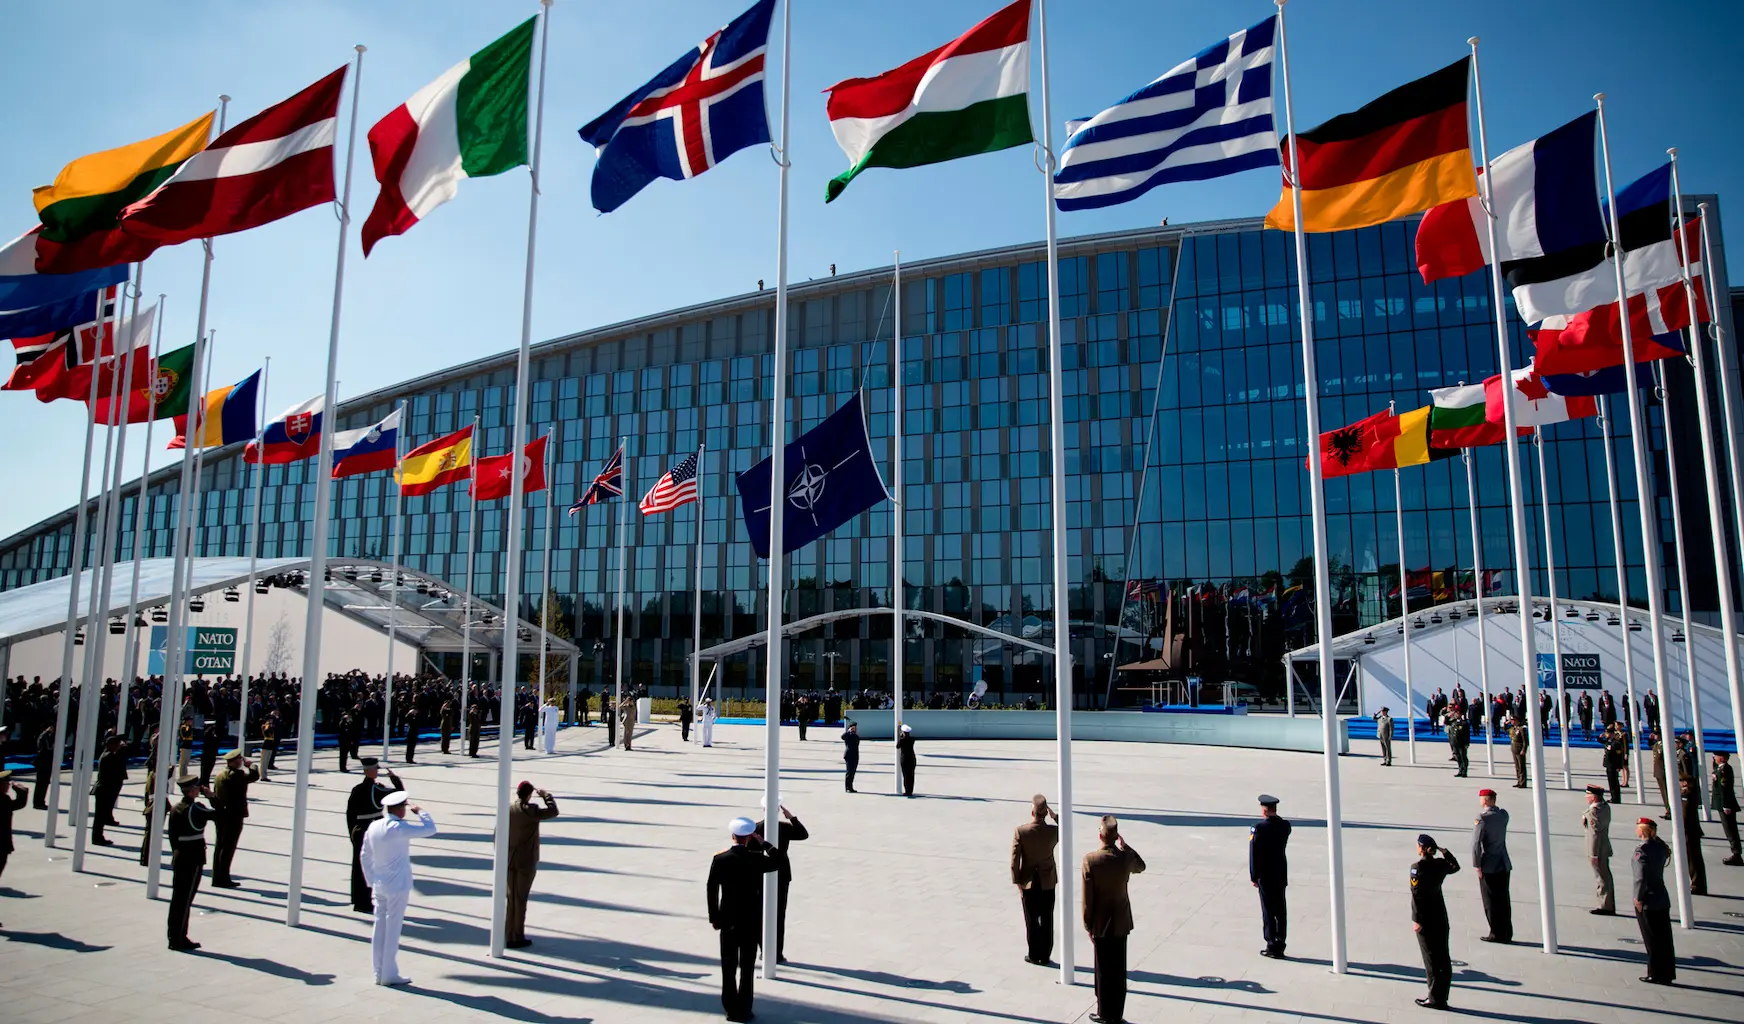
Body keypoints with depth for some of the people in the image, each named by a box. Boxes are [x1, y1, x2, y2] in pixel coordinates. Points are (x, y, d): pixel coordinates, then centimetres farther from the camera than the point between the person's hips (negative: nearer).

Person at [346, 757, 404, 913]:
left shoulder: (356, 790, 1)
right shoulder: (376, 789, -16)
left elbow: (349, 814, 6)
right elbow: (400, 793, -13)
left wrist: (353, 833, 16)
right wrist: (394, 777, 0)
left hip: (358, 831, 6)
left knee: (358, 866, 15)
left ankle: (357, 901, 25)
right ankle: (364, 903, 6)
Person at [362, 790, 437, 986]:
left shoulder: (373, 827, 4)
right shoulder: (399, 828, -19)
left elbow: (365, 856, 11)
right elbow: (430, 829, -19)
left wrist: (371, 881, 19)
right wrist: (420, 811, -4)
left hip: (379, 886, 7)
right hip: (398, 886, -7)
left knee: (379, 928, 12)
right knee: (392, 930, 1)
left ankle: (379, 973, 19)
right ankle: (389, 974, 7)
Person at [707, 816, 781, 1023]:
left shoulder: (719, 859, -9)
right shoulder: (756, 859, -11)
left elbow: (712, 890, -5)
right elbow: (778, 860, 7)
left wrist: (713, 917, 4)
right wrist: (762, 842, 10)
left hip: (727, 919, 1)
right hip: (751, 920, -1)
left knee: (728, 966, 10)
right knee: (747, 967, 8)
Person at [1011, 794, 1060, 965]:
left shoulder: (1020, 832, -19)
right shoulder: (1053, 831, -15)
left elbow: (1015, 859, -15)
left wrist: (1017, 882, -5)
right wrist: (1056, 817, 1)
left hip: (1029, 882, -1)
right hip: (1048, 882, 1)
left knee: (1032, 921, 12)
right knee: (1047, 920, 12)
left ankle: (1034, 955, 20)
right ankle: (1045, 956, 19)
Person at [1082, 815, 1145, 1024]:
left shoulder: (1090, 860, -20)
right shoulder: (1126, 857, -11)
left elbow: (1087, 897, -14)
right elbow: (1140, 866, 16)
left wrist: (1088, 925, -4)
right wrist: (1124, 846, 15)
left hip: (1101, 924, -3)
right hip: (1121, 922, 3)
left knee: (1104, 970, 10)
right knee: (1119, 970, 13)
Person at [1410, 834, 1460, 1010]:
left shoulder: (1417, 868, -18)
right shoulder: (1440, 864, 0)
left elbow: (1417, 894, -19)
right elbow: (1455, 867, 25)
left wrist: (1416, 920, -15)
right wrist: (1445, 851, 15)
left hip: (1425, 920, -6)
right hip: (1440, 917, 6)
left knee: (1431, 958, 2)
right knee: (1443, 956, 11)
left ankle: (1435, 998, 6)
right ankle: (1442, 998, 18)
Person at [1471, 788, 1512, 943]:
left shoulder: (1481, 819, -18)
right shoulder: (1503, 815, 1)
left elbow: (1476, 844, -20)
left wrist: (1477, 865, -13)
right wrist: (1492, 808, 9)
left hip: (1488, 867, -6)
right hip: (1504, 865, 6)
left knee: (1491, 902, 4)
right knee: (1504, 900, 14)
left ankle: (1497, 934, 7)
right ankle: (1507, 934, 19)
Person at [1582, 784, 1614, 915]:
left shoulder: (1593, 811, -23)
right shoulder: (1606, 807, 6)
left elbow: (1595, 833, -22)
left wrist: (1594, 854, -19)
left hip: (1597, 850, -10)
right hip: (1605, 848, 10)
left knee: (1601, 878, 0)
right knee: (1605, 877, 16)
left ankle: (1606, 906, 8)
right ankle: (1609, 905, 25)